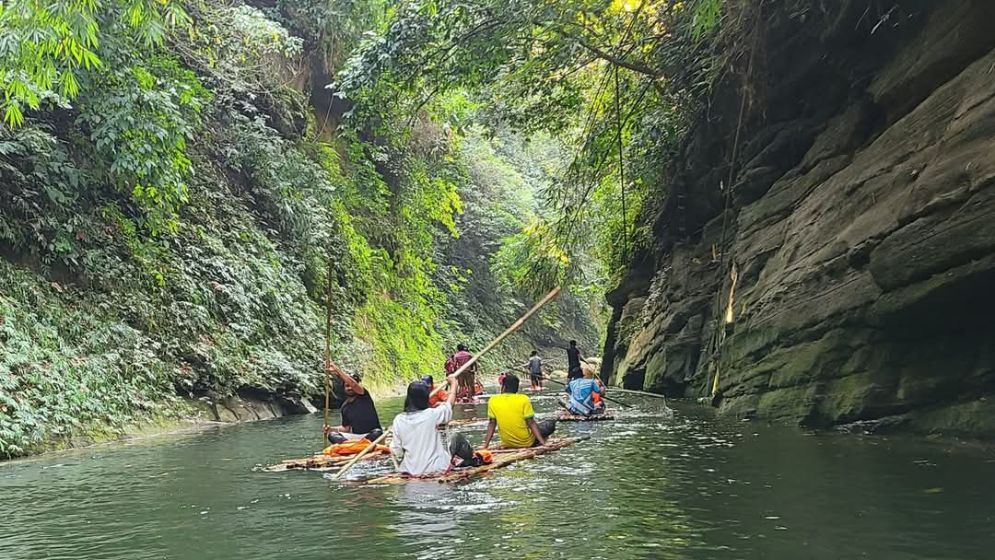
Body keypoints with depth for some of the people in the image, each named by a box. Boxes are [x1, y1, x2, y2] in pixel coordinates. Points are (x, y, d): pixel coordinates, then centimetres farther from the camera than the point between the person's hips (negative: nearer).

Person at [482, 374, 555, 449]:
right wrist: (542, 442, -9)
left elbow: (491, 423, -4)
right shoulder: (524, 399, -15)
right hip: (526, 442, -4)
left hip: (507, 444, 4)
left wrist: (486, 444, 3)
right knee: (550, 424, 16)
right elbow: (531, 423, -14)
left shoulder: (493, 401, -8)